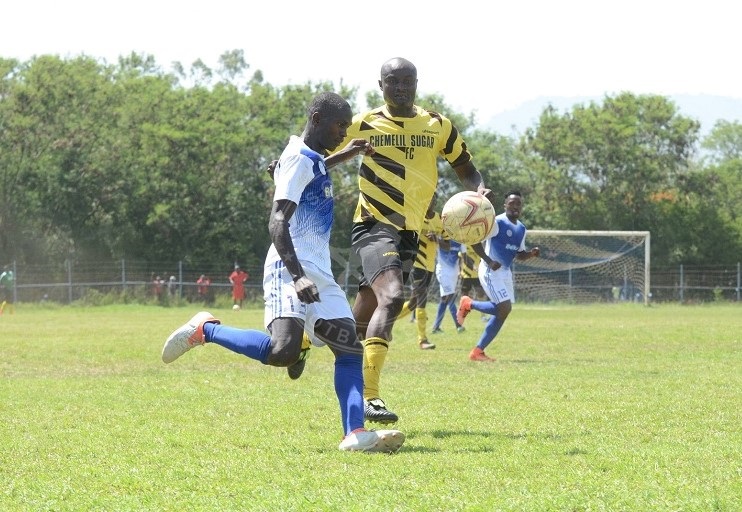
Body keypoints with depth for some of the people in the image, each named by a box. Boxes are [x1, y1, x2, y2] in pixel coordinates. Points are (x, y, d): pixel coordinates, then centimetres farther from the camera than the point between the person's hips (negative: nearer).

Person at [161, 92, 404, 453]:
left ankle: (355, 434, -10)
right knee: (281, 350, -26)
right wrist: (297, 276, -32)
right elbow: (277, 223, -21)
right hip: (290, 269, -10)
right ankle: (205, 329, -6)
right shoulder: (300, 160, -10)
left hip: (320, 274, 10)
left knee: (350, 349, -2)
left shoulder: (311, 159, 18)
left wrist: (343, 156, 48)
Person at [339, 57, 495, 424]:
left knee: (363, 317, 8)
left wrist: (478, 192, -7)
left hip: (410, 234, 5)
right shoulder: (362, 125, 1)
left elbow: (466, 170, 15)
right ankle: (368, 397, -34)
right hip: (374, 226, -5)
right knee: (392, 297, -28)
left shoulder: (438, 126, 9)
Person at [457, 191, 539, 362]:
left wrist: (531, 253, 1)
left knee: (501, 311, 4)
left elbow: (519, 254, 22)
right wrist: (488, 261, -23)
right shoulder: (497, 222, -13)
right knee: (504, 308, -17)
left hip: (506, 271, 9)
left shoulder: (521, 229, 12)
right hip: (491, 271, -9)